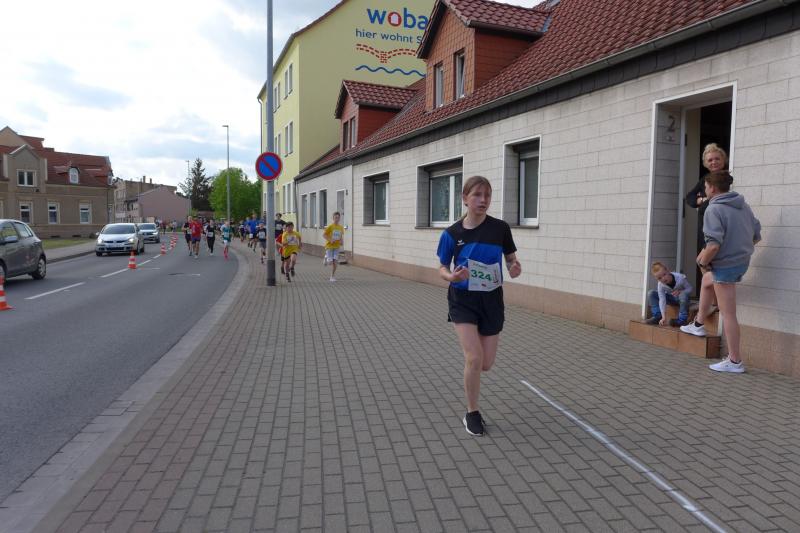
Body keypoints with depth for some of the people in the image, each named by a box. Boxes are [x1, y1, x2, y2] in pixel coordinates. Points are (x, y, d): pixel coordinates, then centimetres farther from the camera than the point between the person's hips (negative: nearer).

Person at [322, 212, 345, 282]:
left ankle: (332, 276, 10)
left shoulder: (341, 227, 3)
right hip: (329, 246, -3)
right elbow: (323, 235, -8)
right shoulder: (330, 227, -11)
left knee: (335, 262, -3)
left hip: (337, 247, 3)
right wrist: (330, 240, -20)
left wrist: (341, 241, 0)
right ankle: (326, 258, 29)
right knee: (330, 262, -7)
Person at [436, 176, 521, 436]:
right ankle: (472, 413, 9)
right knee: (474, 359, -14)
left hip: (491, 300, 2)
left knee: (486, 364, 6)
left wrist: (515, 268, -18)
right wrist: (452, 276, -20)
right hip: (463, 300, -2)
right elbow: (443, 268, 2)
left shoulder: (500, 228, -7)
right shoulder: (452, 233, -8)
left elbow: (512, 258, 5)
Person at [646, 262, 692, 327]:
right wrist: (664, 317, -31)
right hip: (671, 298, 3)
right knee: (651, 294, -16)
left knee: (683, 295, -40)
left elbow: (690, 289, -18)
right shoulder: (661, 285, -23)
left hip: (682, 297, -3)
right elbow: (662, 301, -26)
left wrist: (680, 292, -38)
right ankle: (657, 317, -12)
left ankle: (682, 319, -28)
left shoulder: (680, 278, -29)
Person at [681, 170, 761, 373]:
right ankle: (698, 325, 42)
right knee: (706, 281, 32)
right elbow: (756, 236, 13)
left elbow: (714, 244, -28)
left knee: (728, 313, 0)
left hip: (726, 265, -9)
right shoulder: (743, 205, 7)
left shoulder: (714, 209, -19)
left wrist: (703, 262, -11)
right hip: (742, 262, 9)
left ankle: (735, 361, 8)